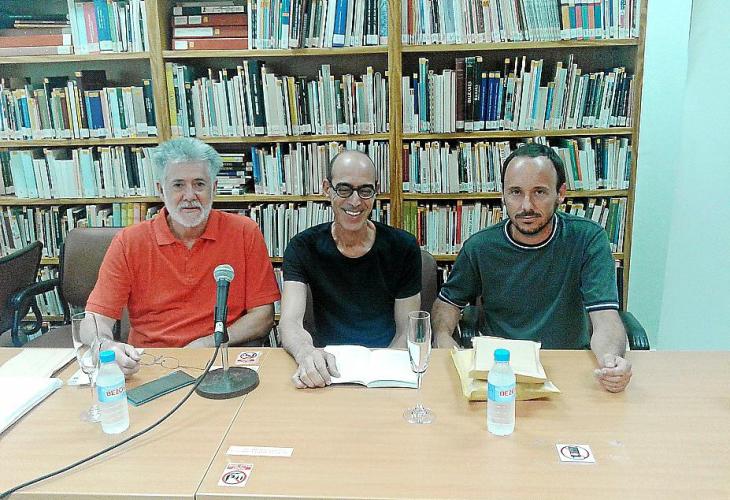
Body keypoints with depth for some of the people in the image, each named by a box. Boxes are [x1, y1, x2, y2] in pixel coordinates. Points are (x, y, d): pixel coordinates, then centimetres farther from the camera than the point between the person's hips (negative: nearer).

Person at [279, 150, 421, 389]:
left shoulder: (403, 247, -4)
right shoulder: (303, 247, -4)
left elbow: (407, 332, 0)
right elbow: (289, 323, -16)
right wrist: (306, 353, -39)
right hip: (326, 368, 1)